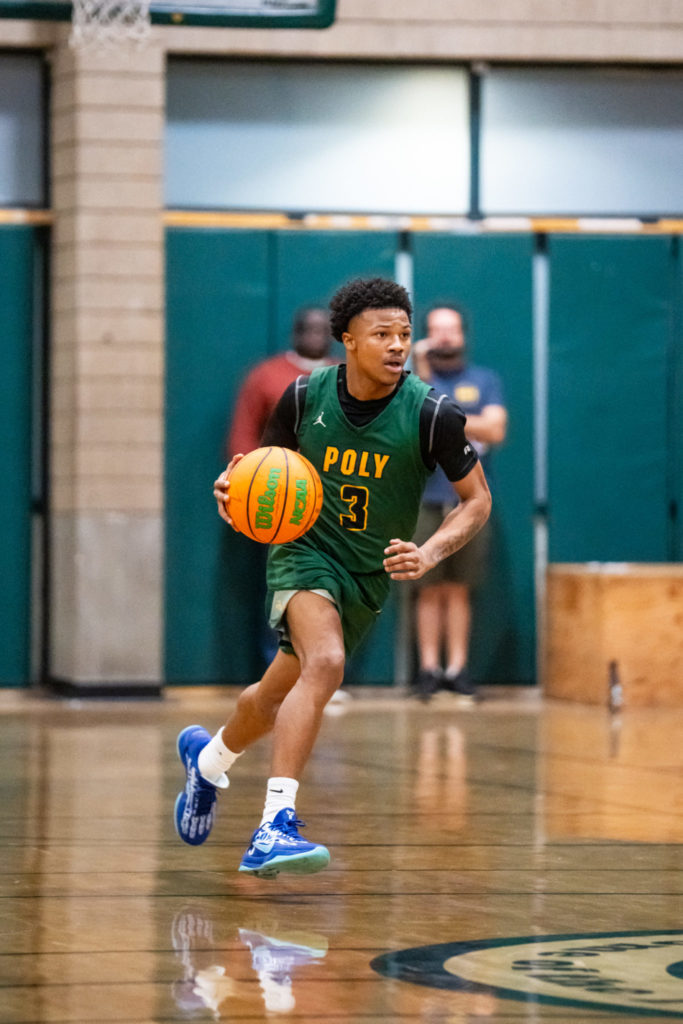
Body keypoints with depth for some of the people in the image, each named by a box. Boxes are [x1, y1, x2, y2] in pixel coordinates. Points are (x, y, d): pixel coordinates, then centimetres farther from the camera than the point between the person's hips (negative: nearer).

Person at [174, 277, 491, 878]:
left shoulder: (431, 415, -15)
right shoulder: (306, 397, -11)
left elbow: (478, 500, -5)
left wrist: (430, 553, -22)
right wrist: (236, 487, -17)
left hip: (371, 575, 3)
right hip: (307, 551, -3)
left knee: (278, 696, 17)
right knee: (325, 663, -32)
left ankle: (209, 758, 50)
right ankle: (275, 826, -36)